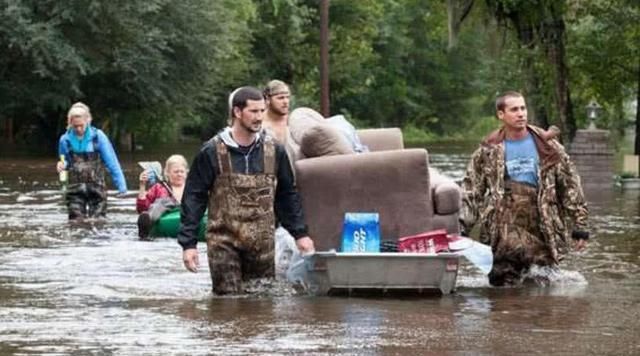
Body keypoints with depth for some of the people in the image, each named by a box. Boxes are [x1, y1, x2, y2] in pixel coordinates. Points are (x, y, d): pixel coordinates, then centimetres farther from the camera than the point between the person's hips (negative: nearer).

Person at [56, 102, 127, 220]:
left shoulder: (98, 136, -6)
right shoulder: (65, 139, 0)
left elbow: (112, 163, -2)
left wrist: (121, 185, -5)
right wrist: (62, 165, -7)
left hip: (96, 187, -1)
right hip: (75, 189, 1)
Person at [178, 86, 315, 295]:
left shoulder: (274, 151, 6)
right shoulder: (212, 152, -4)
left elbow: (287, 195, 16)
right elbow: (193, 198, -2)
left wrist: (300, 234, 10)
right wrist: (188, 243, -7)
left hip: (262, 243, 3)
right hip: (224, 241, -3)